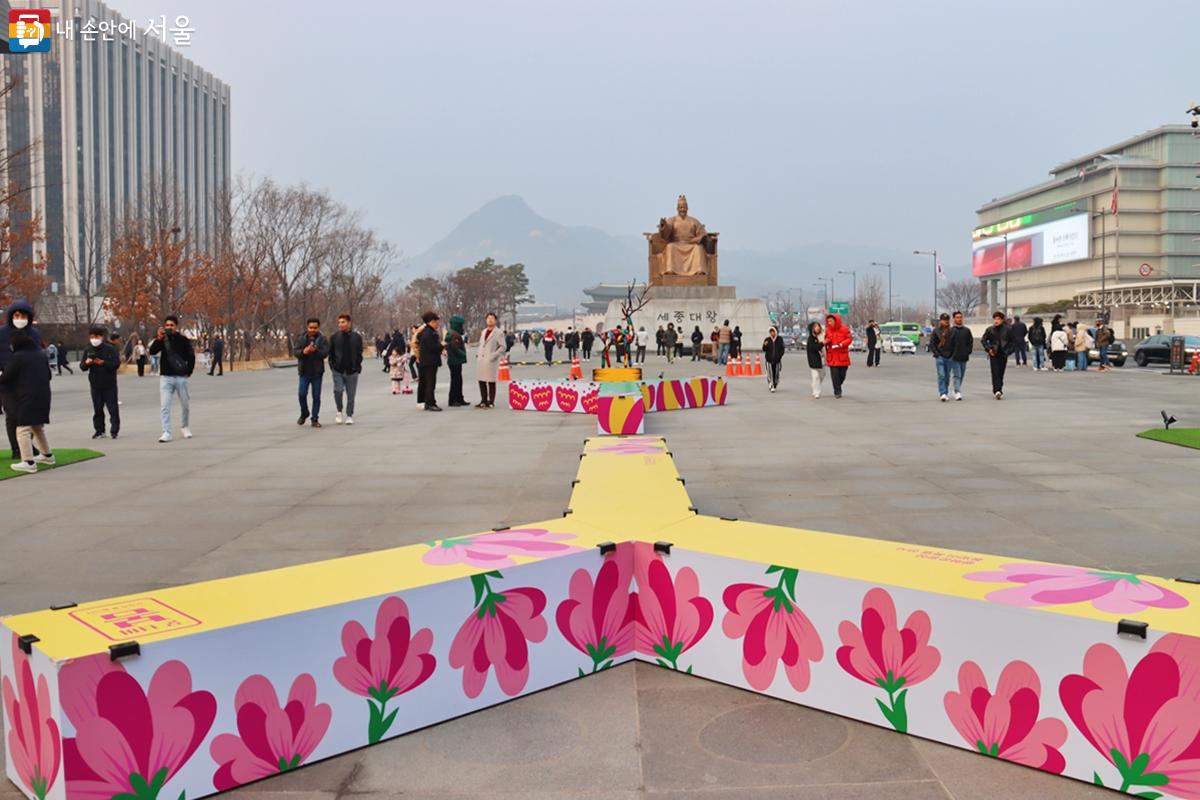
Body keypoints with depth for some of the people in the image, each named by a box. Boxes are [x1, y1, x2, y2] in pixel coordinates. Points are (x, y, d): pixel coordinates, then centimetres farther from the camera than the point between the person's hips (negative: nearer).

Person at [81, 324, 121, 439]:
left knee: (113, 408, -2)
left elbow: (116, 364, -11)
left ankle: (114, 430, 2)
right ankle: (99, 431, 14)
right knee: (97, 409, 7)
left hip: (109, 384, -4)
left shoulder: (110, 349, -6)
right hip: (95, 385, 4)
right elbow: (82, 367, 6)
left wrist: (103, 362, -25)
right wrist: (86, 363, -17)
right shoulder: (88, 350, 6)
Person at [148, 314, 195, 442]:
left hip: (181, 377, 0)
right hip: (165, 377, 0)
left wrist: (188, 372, 0)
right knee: (164, 406, -8)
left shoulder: (183, 340, 0)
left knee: (185, 405, 12)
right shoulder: (162, 339, 2)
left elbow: (191, 357, 5)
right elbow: (152, 352, -14)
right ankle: (166, 433, -7)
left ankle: (184, 427, 33)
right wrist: (158, 339, -26)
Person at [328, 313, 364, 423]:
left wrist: (358, 367, -2)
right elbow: (330, 353, 7)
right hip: (338, 370, 0)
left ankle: (349, 415, 17)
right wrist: (332, 365, -2)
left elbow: (359, 353, 6)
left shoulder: (357, 337, 1)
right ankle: (339, 411, 10)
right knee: (338, 390, -13)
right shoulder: (334, 337, 2)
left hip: (352, 371, 0)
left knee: (351, 394, 5)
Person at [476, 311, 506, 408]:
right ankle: (483, 401, 19)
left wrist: (494, 355, -15)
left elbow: (502, 347, -7)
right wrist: (477, 353, 11)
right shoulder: (483, 332, 18)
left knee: (491, 382, -3)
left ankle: (491, 402, 4)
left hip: (491, 361, -6)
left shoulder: (498, 333, -3)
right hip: (481, 360, 7)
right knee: (481, 381, 9)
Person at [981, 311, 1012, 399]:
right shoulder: (990, 330, 2)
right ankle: (997, 390, -19)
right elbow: (982, 340, 8)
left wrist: (1008, 351, 0)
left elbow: (1011, 342, 10)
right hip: (994, 355, -1)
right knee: (995, 373, -11)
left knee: (1001, 373, 6)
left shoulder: (1007, 330, 3)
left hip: (1003, 355, 1)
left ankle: (998, 390, 18)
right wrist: (988, 349, -2)